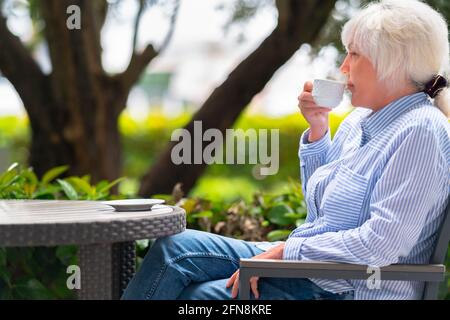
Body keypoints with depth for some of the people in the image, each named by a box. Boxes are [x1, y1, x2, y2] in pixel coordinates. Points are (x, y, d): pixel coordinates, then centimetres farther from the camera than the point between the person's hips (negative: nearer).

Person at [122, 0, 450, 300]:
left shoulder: (420, 131, -18)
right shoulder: (359, 120, 11)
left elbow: (381, 243, -26)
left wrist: (286, 251, -20)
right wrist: (317, 129, 6)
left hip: (348, 290, -9)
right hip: (308, 267, 9)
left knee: (192, 295, -14)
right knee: (175, 248, -3)